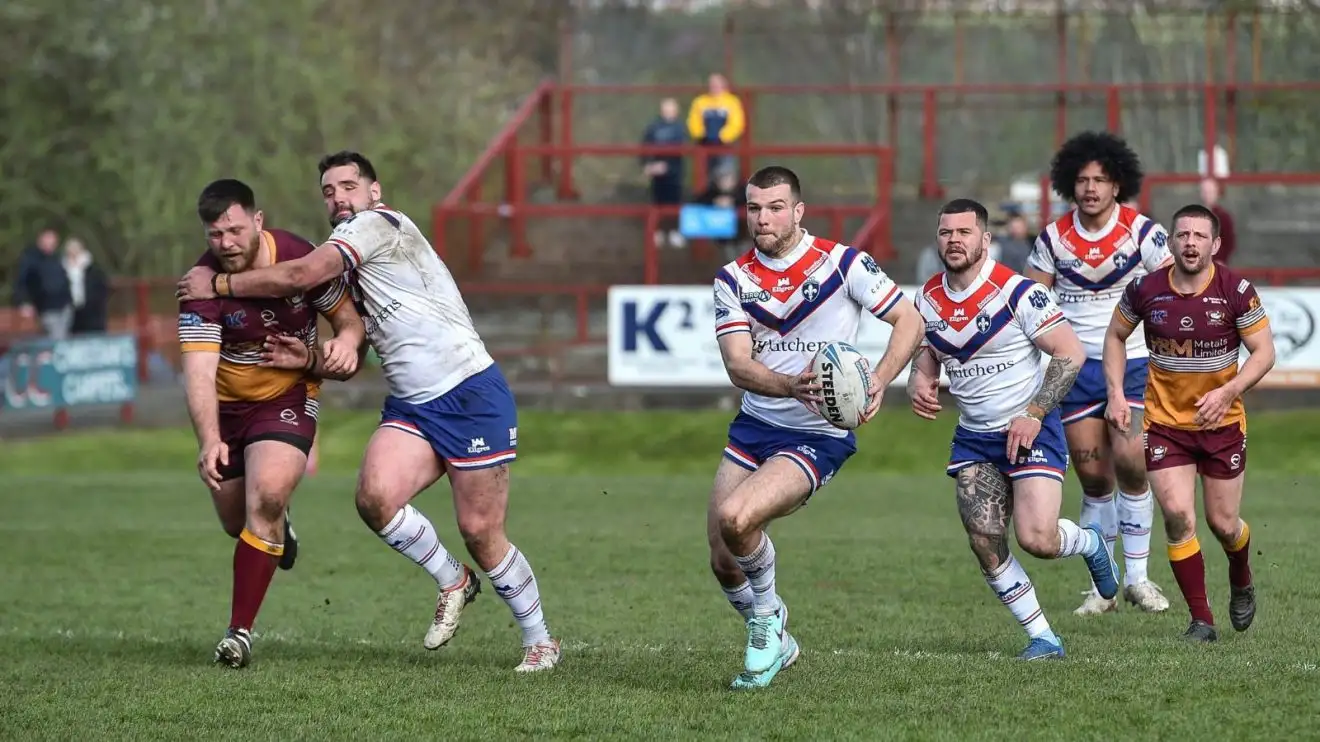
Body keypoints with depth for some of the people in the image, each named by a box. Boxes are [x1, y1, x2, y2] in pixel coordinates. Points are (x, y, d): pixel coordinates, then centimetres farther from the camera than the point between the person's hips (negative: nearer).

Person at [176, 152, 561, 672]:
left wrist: (218, 284, -9)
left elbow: (302, 275, -18)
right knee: (375, 497, -19)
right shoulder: (352, 276, 19)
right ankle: (452, 581, 4)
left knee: (480, 533, -6)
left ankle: (540, 640, 13)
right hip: (411, 406, 8)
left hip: (470, 394, -8)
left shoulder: (379, 224, -8)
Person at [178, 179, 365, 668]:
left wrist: (347, 341, -26)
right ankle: (279, 530, 53)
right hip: (227, 403, 1)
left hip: (288, 397, -1)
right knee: (237, 522, 12)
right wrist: (209, 440, -45)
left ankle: (240, 631, -17)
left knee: (266, 497, -24)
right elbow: (199, 372, -30)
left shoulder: (300, 259, -17)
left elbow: (348, 317, -1)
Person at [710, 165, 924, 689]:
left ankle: (768, 620, -1)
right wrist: (791, 385, -30)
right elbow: (738, 366, -9)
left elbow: (909, 320, -3)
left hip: (818, 436, -5)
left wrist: (878, 381, -20)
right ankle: (774, 643, 29)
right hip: (754, 427, 5)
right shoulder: (733, 279, 1)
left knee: (735, 518, -27)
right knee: (723, 562, 3)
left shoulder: (842, 264, -8)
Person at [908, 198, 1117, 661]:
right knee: (985, 543, -6)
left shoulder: (1017, 292, -17)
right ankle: (1043, 638, 8)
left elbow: (1070, 353, -15)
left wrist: (1033, 415, -20)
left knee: (1036, 539, -18)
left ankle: (1089, 543, 19)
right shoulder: (929, 298, 2)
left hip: (1030, 431, -6)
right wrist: (919, 380, -3)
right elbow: (928, 350, 20)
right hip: (973, 437, 6)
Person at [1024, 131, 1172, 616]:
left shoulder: (1142, 232, -6)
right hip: (1076, 369, 2)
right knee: (1093, 475, 2)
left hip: (1133, 363, -2)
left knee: (1130, 461, -17)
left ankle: (1137, 577, -5)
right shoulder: (1054, 238, 1)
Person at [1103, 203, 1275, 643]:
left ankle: (1241, 582, 41)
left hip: (1222, 421, 0)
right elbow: (1116, 336, 9)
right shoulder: (1146, 290, -8)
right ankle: (1201, 620, -3)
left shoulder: (1236, 291, -12)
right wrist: (1116, 394, -2)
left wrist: (1227, 392, -22)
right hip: (1164, 421, 1)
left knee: (1223, 524, 5)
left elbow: (1264, 352, -8)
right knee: (1177, 516, -14)